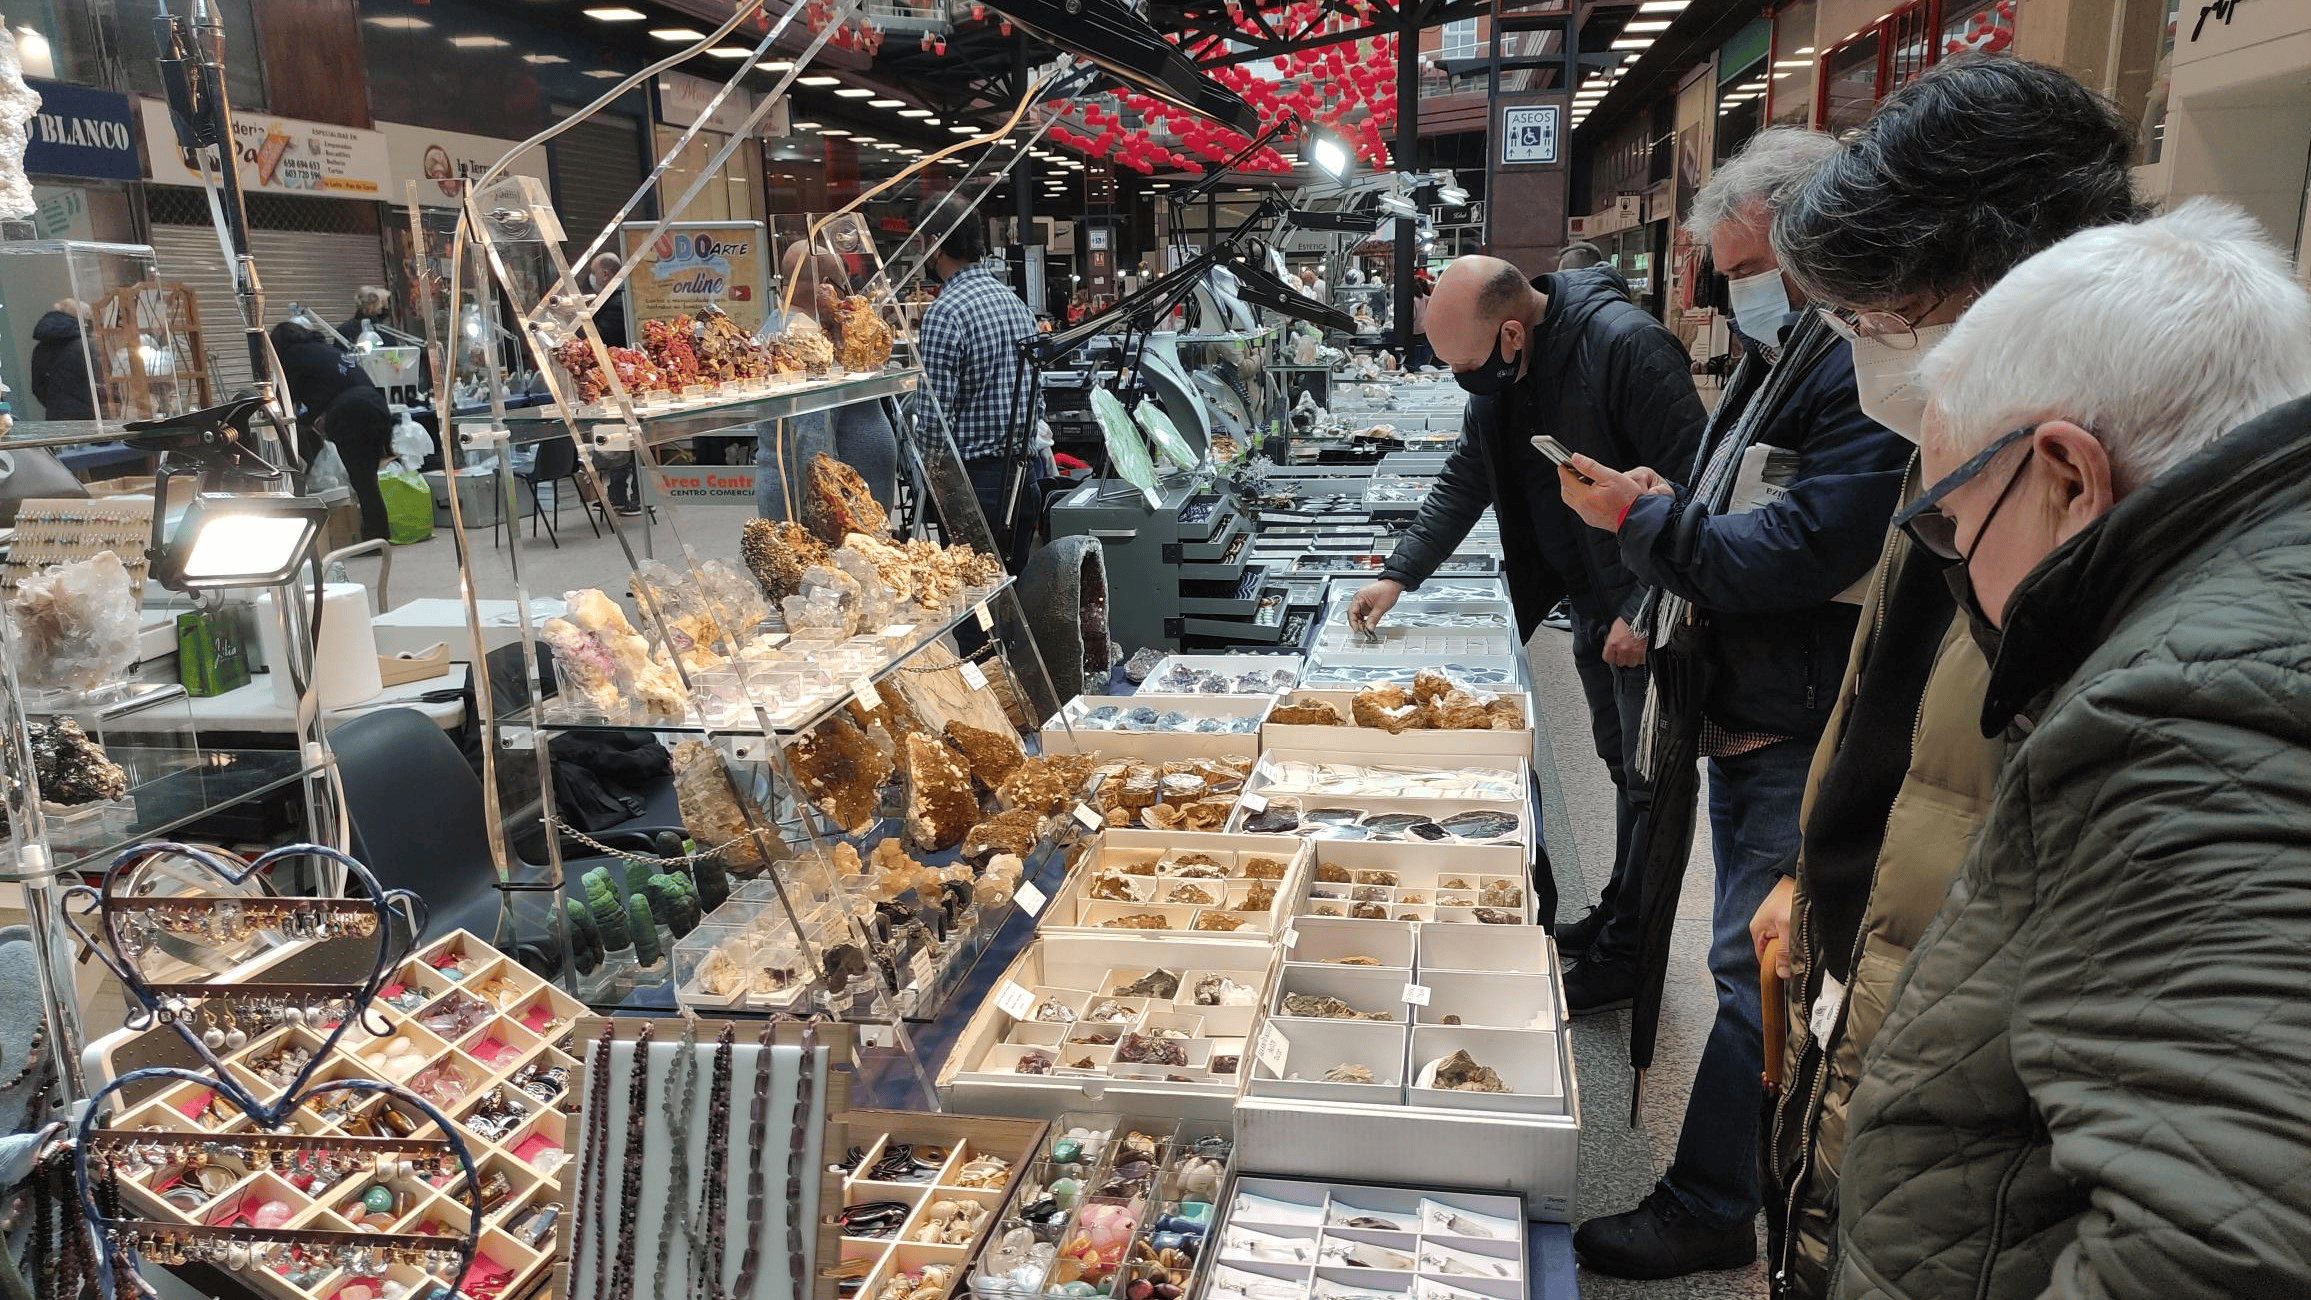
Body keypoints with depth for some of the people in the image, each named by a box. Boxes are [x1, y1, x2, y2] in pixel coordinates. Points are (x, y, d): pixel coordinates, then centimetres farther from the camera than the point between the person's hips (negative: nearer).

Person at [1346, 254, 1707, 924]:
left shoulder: (1628, 346, -24)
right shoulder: (1498, 371, 2)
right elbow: (1465, 484, 11)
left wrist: (1644, 611, -22)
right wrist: (1398, 575, 4)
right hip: (1592, 603, 8)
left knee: (1650, 779, 2)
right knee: (1619, 762, 17)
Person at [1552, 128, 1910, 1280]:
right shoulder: (1784, 356, 13)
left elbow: (1793, 555, -26)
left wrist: (1643, 517, -15)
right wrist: (1663, 509, 3)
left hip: (1806, 736, -10)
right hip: (1746, 715, 10)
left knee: (1757, 970, -1)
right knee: (1758, 957, 22)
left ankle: (1706, 1209, 10)